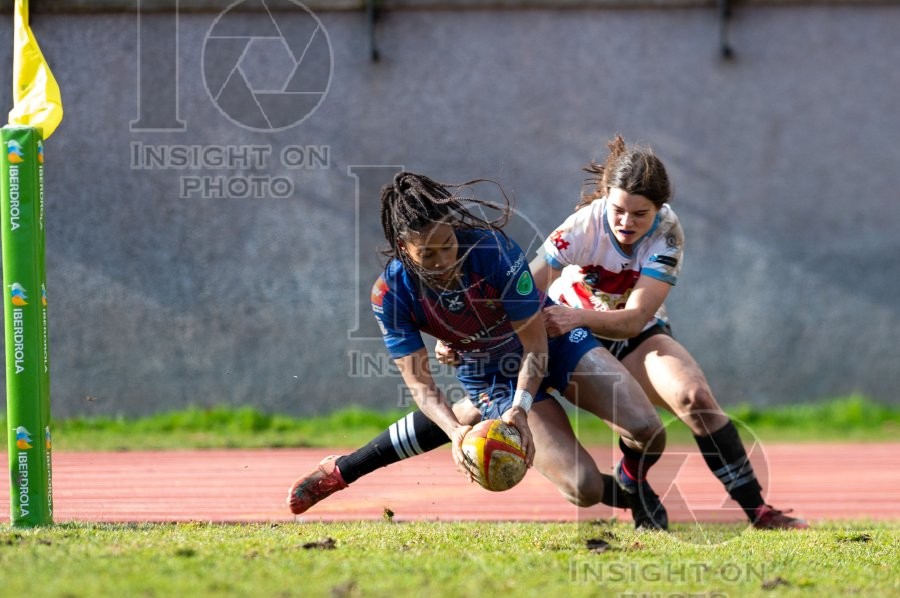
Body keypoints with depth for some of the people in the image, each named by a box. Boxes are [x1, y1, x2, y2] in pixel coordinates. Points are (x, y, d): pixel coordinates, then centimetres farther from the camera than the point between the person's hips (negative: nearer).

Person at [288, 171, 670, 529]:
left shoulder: (492, 248, -29)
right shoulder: (391, 294, -23)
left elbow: (535, 345, -21)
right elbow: (419, 381, -19)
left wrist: (520, 408, -36)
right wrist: (455, 431, -39)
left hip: (554, 341, 0)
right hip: (491, 377, 0)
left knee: (645, 431, -20)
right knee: (584, 489, -19)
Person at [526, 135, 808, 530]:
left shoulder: (666, 231, -21)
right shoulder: (584, 227, -26)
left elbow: (635, 318, -29)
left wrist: (579, 317, -47)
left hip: (638, 337, 0)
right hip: (572, 338, 1)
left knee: (694, 397, -21)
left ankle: (756, 509, -19)